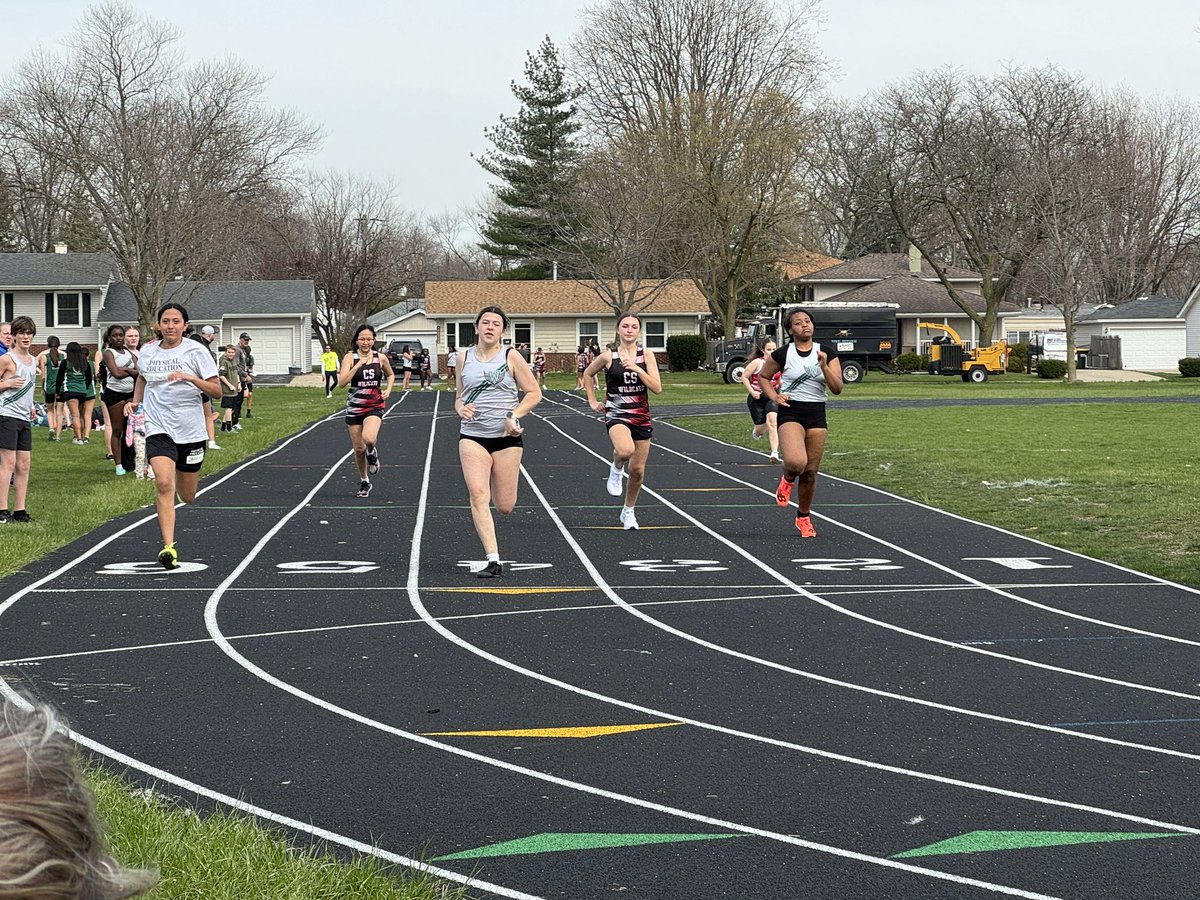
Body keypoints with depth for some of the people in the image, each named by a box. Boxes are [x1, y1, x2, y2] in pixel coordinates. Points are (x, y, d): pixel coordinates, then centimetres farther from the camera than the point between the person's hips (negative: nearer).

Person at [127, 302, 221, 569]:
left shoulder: (196, 351, -5)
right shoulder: (147, 352, 5)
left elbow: (217, 390, -7)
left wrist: (190, 378, -22)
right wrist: (135, 402, 11)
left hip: (191, 431, 0)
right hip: (159, 429, 0)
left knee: (187, 496, 12)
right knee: (163, 483, -23)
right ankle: (168, 547, -24)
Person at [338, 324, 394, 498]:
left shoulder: (381, 358, 1)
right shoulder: (350, 357, -5)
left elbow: (390, 375, 21)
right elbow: (341, 383, -16)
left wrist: (388, 390, 4)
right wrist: (357, 366, -22)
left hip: (375, 406, 0)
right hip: (354, 407, 1)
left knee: (369, 438, -29)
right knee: (358, 449, 7)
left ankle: (372, 453, 8)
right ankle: (364, 482, 29)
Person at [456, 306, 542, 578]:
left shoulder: (511, 356, 0)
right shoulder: (464, 358, 8)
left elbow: (534, 393, 2)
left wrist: (514, 416, -12)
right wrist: (461, 409, -5)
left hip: (507, 437, -1)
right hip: (472, 436, 1)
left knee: (504, 507, 2)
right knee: (477, 494, -20)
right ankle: (493, 561, -20)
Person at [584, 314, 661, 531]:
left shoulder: (646, 355, -1)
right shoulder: (608, 356, -4)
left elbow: (657, 388, -8)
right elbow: (587, 374, 14)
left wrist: (636, 368, -19)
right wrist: (593, 402, 8)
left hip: (641, 416, 3)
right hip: (616, 414, -3)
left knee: (637, 470, 8)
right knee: (625, 450, -35)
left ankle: (628, 511, 30)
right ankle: (616, 469, 1)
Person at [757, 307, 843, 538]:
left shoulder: (827, 353, 3)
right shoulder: (782, 354, -2)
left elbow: (837, 388, -3)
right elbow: (763, 377, 14)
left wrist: (824, 367, -17)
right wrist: (774, 397, -2)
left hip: (817, 415, 3)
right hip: (790, 413, -3)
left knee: (810, 472, 5)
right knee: (796, 462, -27)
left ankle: (803, 517, 27)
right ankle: (787, 480, 10)